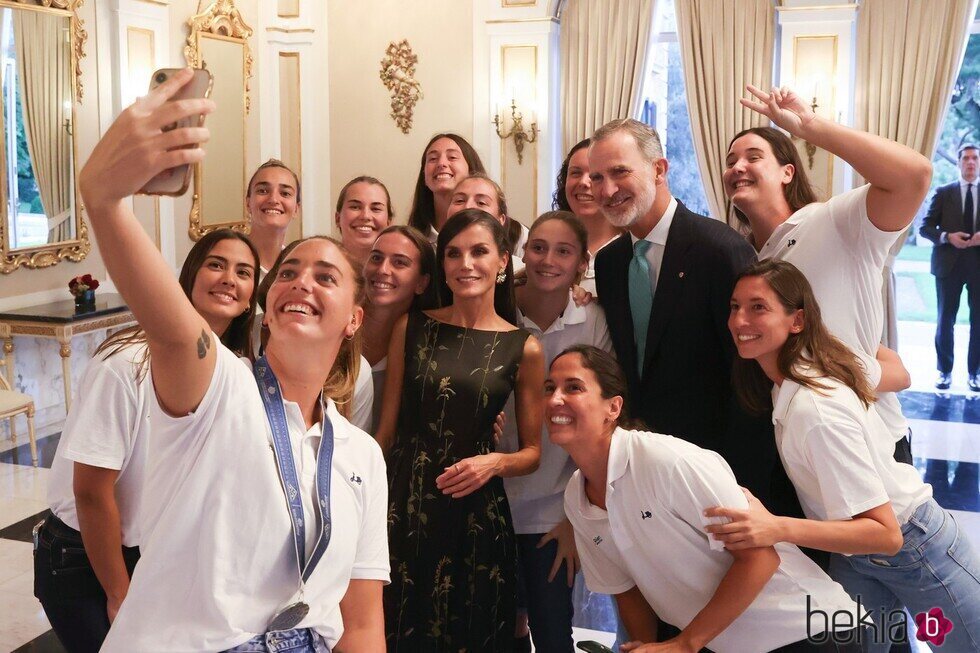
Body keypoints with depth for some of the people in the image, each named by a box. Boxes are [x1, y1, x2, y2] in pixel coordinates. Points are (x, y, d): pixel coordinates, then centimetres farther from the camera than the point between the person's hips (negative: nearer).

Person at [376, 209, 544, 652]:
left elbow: (531, 452, 5)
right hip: (404, 508, 1)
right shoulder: (412, 328, 3)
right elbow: (388, 426, 6)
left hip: (477, 516, -1)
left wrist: (495, 462, -15)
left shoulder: (523, 349, -1)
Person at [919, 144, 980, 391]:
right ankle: (945, 370, 16)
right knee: (946, 319, 6)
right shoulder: (943, 192, 3)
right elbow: (925, 227, 1)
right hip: (950, 264, -1)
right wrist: (946, 237, -16)